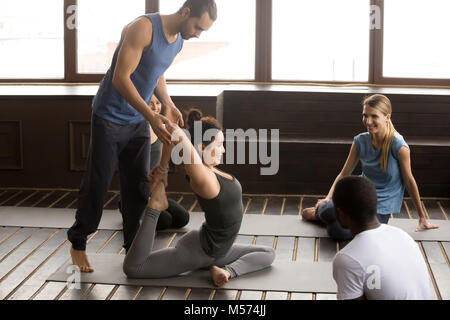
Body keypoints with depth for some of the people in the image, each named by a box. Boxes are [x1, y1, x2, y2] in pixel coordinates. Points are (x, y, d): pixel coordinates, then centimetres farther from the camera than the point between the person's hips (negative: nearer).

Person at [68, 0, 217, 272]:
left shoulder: (179, 40, 2)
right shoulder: (144, 28, -24)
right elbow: (120, 78, -28)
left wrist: (169, 104, 2)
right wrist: (151, 116, -34)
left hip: (138, 122, 7)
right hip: (110, 117, -7)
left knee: (139, 186, 8)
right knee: (97, 184, 2)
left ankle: (133, 246, 19)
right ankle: (78, 245, 17)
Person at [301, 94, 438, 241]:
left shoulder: (399, 147, -17)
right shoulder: (360, 141, -3)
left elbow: (409, 182, -6)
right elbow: (344, 174, 6)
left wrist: (422, 218, 3)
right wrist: (328, 198, -10)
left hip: (381, 208, -3)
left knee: (340, 233, -28)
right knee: (328, 210, -30)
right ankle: (320, 211, 9)